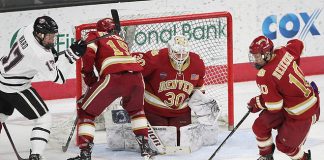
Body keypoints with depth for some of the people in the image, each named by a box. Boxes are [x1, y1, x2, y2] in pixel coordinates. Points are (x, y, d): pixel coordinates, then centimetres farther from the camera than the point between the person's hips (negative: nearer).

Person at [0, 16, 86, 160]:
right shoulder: (39, 56, -31)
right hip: (14, 88, -9)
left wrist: (51, 52, 5)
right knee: (44, 119, -2)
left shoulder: (29, 29, -9)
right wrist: (71, 55, -27)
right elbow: (58, 77, -21)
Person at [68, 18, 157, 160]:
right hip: (136, 77, 4)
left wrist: (90, 79, 14)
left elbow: (88, 54, 3)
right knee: (136, 109, 35)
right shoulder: (121, 40, 36)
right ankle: (145, 147, 27)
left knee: (86, 112, 10)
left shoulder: (95, 36, 21)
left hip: (114, 76, -4)